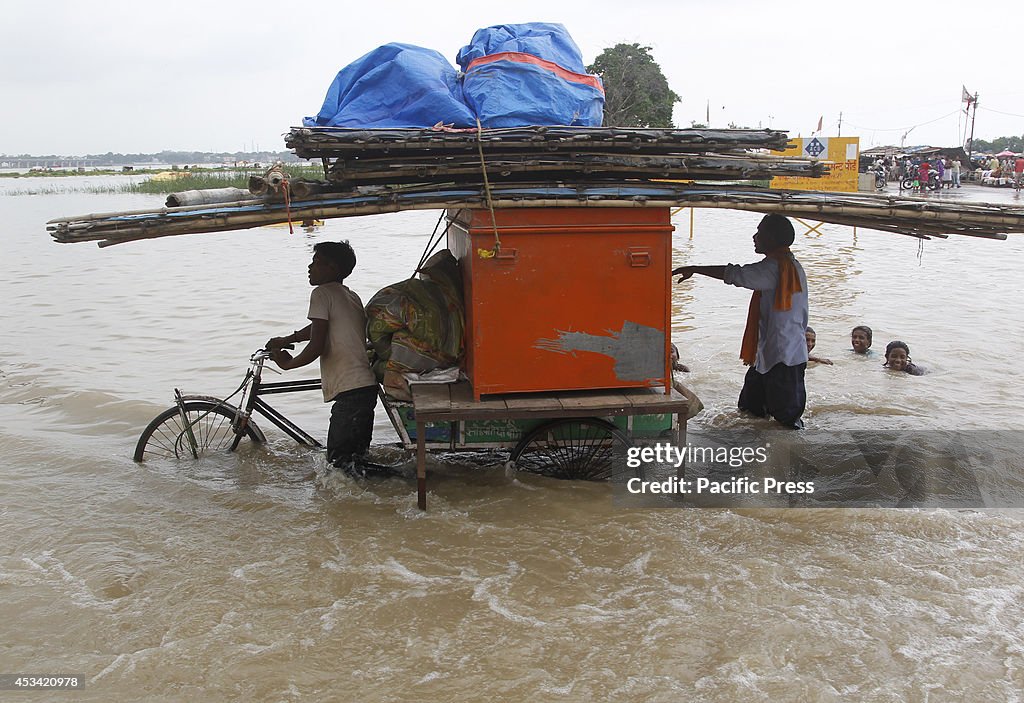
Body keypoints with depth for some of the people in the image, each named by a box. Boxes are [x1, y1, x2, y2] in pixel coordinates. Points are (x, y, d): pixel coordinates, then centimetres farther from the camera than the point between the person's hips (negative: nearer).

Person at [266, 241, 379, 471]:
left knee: (339, 460, -3)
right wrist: (286, 340, 37)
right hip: (367, 385, 9)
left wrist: (288, 363, 2)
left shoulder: (322, 293, -8)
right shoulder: (351, 297, 19)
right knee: (356, 457, 18)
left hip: (349, 391, -9)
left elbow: (316, 346, -14)